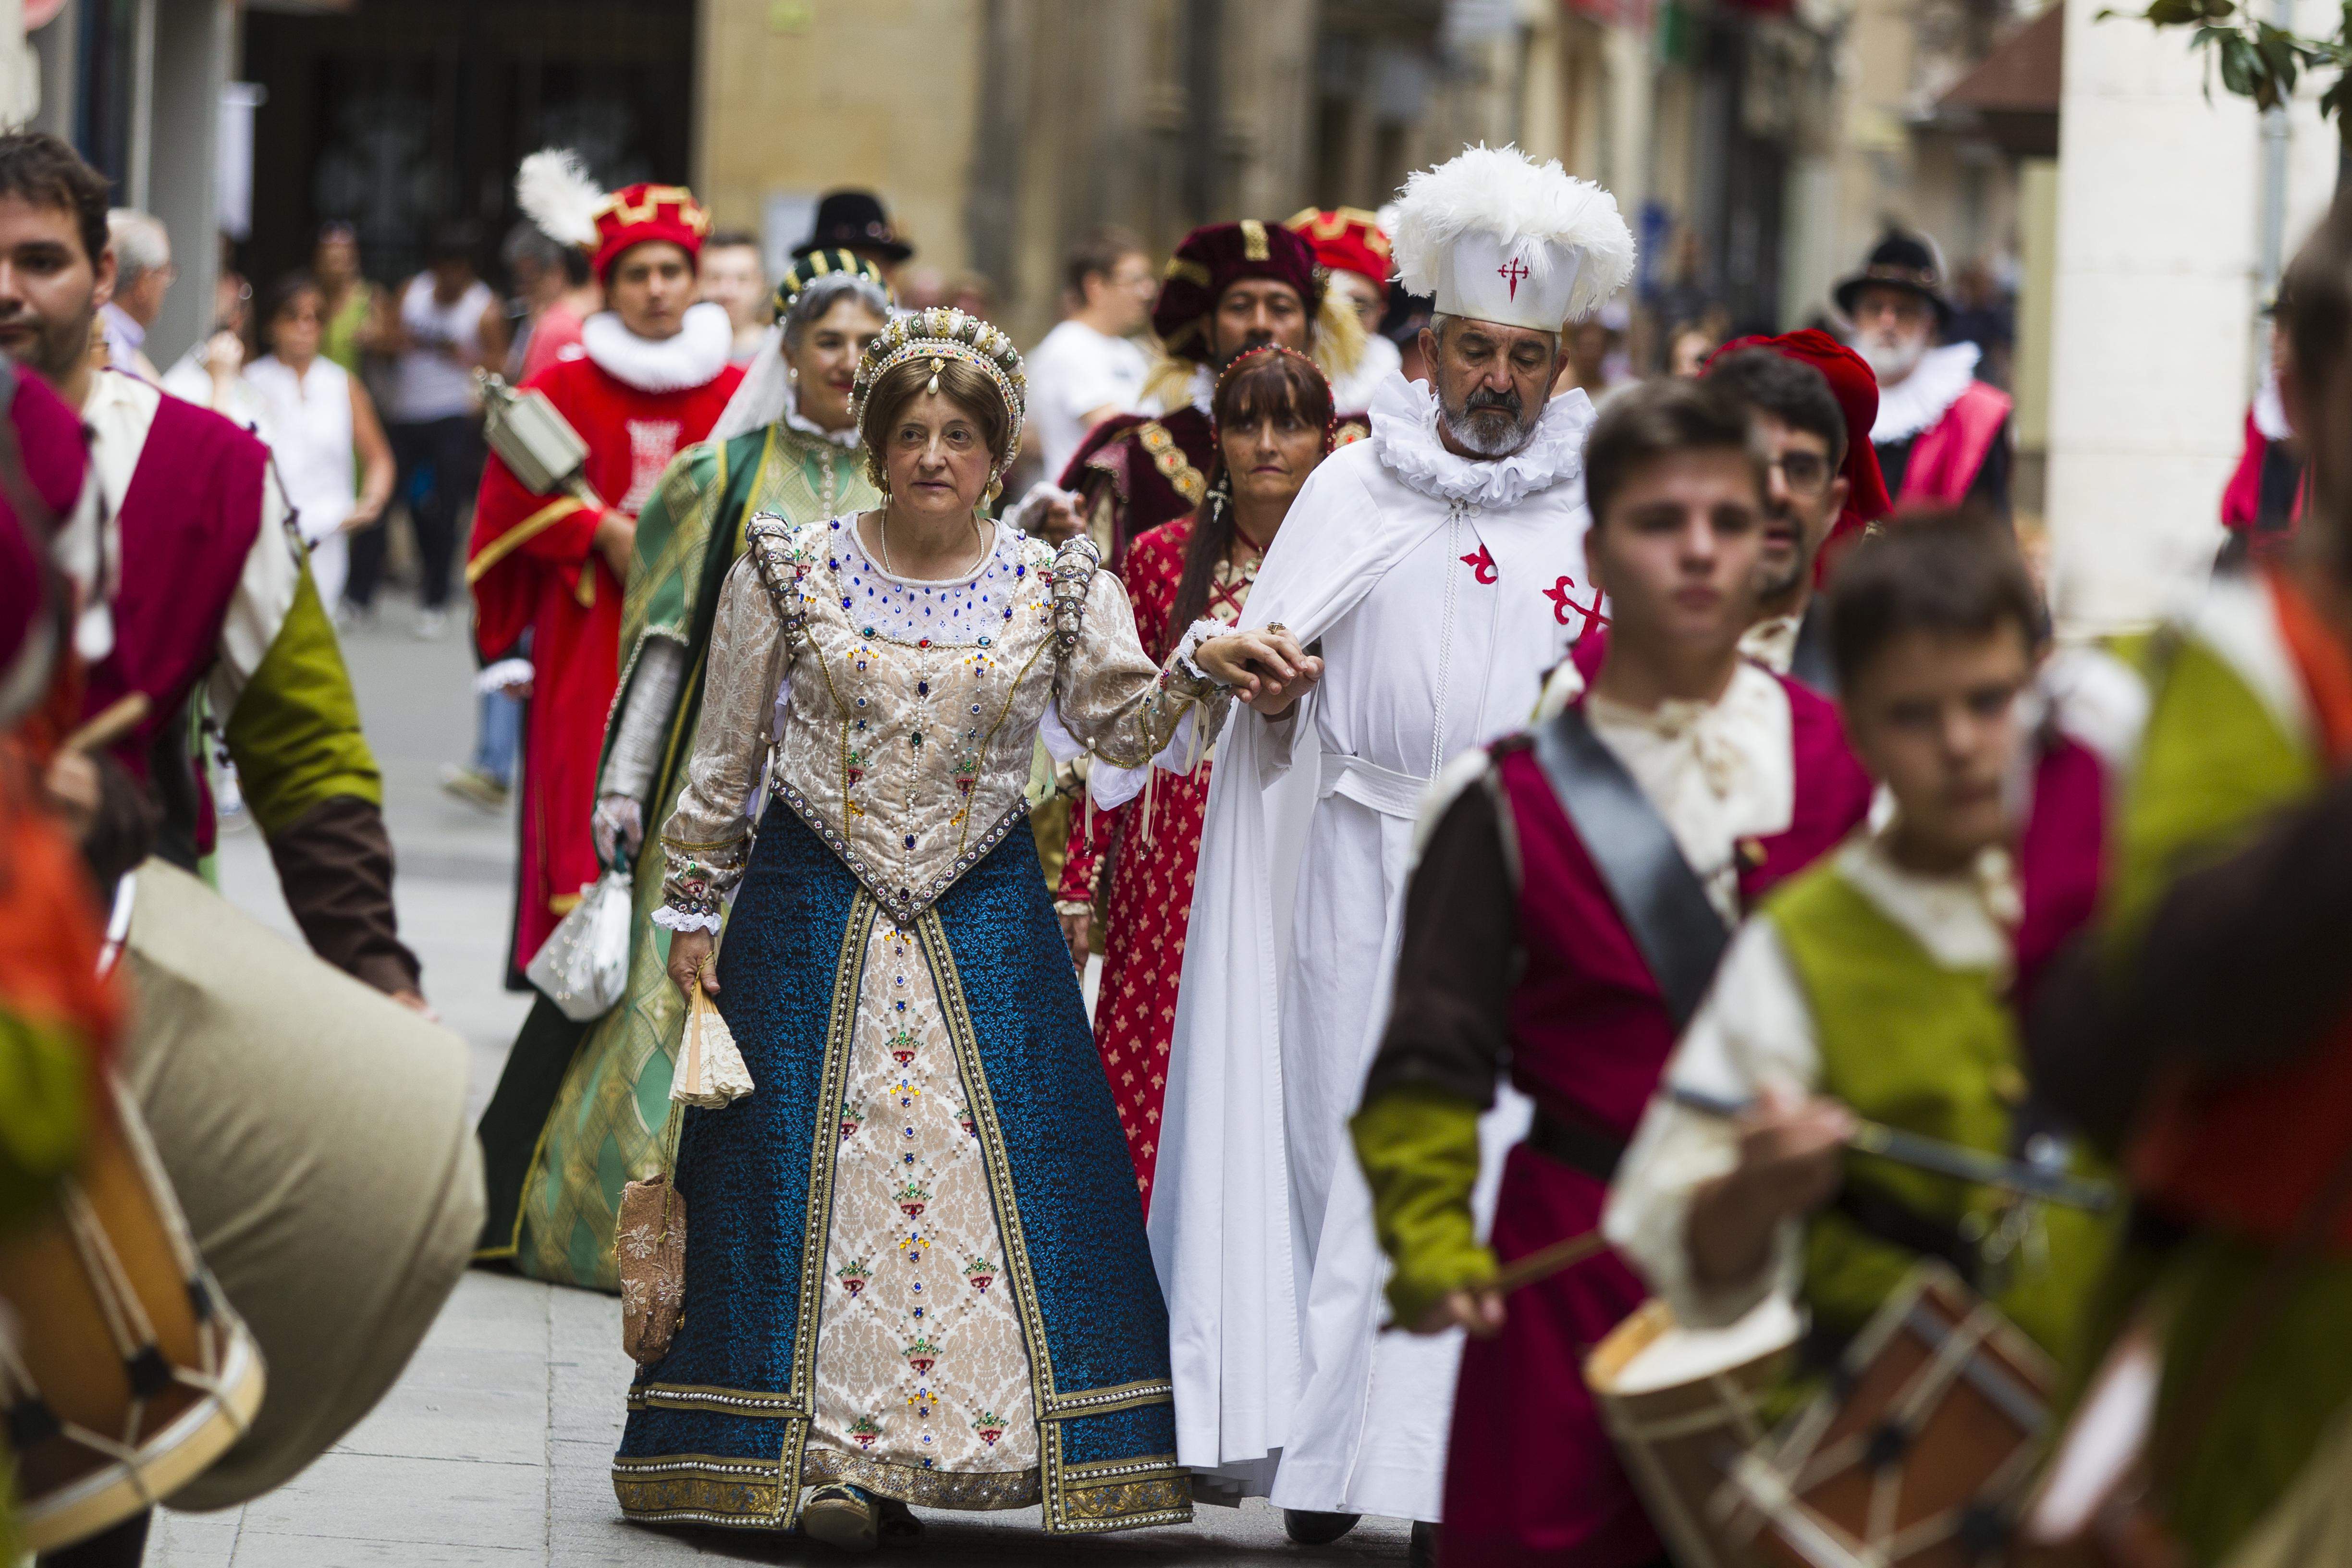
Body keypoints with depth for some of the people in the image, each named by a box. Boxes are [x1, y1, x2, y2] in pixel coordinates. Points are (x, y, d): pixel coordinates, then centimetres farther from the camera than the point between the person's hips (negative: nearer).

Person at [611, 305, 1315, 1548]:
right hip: (813, 911, -1)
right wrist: (691, 911, 5)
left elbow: (1119, 719, -7)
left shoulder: (1052, 589, 4)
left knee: (1011, 1162, -4)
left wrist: (1202, 670, -27)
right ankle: (825, 1457, 1)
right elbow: (723, 756, 6)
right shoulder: (793, 573, 1)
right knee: (808, 1161, -3)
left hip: (985, 920, 1)